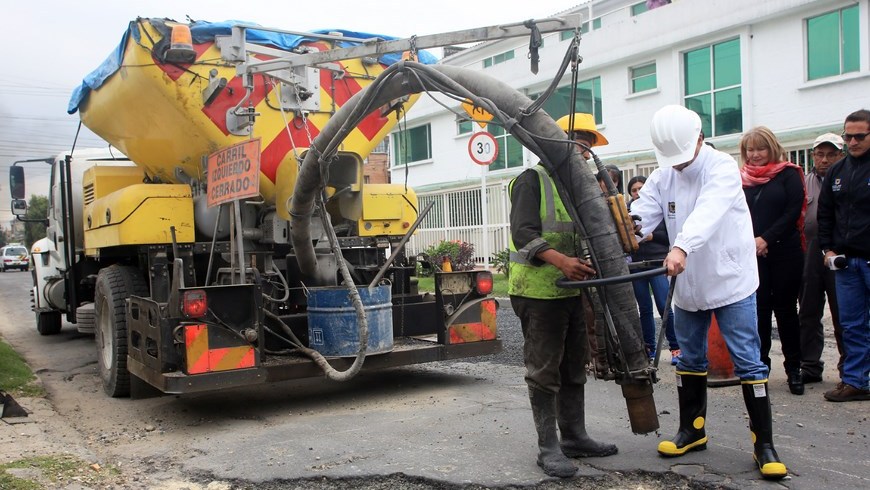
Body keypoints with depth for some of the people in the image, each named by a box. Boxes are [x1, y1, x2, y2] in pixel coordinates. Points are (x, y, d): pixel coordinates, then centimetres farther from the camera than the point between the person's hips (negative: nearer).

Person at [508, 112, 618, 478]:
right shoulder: (532, 181, -6)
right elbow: (523, 233, -18)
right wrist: (560, 260, -31)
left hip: (574, 291, 8)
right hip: (538, 292, -8)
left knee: (574, 368, 14)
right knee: (544, 372, -1)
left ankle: (574, 437, 26)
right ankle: (548, 448, 6)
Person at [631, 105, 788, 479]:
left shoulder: (722, 167, -17)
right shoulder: (661, 178, 2)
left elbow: (708, 211, -36)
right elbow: (639, 218, -8)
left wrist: (682, 247, -53)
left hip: (731, 281, -5)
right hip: (688, 285, 6)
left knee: (748, 362, -2)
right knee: (690, 360, 15)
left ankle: (764, 444, 8)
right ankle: (692, 430, 31)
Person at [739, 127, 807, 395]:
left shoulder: (788, 174, 1)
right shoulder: (741, 179, 10)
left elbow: (794, 211, -7)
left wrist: (766, 239, -14)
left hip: (784, 252, -2)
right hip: (752, 255, 2)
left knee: (785, 309, 4)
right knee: (759, 310, 2)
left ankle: (794, 368, 14)